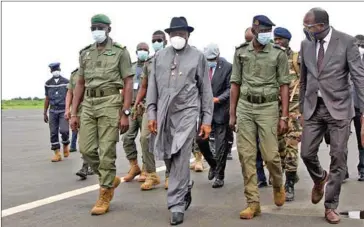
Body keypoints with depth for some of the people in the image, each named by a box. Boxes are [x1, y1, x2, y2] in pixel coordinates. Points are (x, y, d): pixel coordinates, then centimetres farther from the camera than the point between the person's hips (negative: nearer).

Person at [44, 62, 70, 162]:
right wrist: (45, 113, 13)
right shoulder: (48, 83, 8)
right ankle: (57, 153, 7)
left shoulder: (66, 82, 0)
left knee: (64, 130, -16)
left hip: (64, 110, -3)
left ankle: (66, 145, 15)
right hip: (53, 111, 3)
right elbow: (47, 99, 14)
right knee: (53, 133, 1)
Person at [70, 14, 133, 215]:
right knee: (86, 149, 2)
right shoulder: (85, 53, 15)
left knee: (107, 151, -4)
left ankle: (104, 197, 6)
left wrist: (125, 113, -11)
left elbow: (128, 84, -4)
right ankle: (110, 179, 26)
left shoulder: (120, 51, 0)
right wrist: (73, 113, 10)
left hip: (110, 104, -5)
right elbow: (80, 84, 16)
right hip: (88, 105, 5)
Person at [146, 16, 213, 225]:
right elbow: (153, 87, 12)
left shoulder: (198, 56, 3)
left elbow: (206, 90, 3)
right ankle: (185, 186, 36)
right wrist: (152, 114, 5)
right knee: (168, 156, 11)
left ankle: (177, 204, -1)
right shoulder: (160, 56, 11)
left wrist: (207, 120, -1)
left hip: (187, 112, -3)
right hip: (164, 113, 4)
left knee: (180, 157, -9)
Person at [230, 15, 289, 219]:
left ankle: (278, 185, 29)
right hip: (245, 107, 2)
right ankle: (253, 202, 9)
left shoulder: (279, 53, -2)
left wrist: (284, 117, -7)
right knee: (246, 156, 0)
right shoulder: (241, 52, 5)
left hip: (268, 107, -2)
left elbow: (284, 85, -1)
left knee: (270, 155, -4)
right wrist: (232, 114, 5)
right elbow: (235, 83, 8)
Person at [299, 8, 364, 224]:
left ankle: (331, 206, 14)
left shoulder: (347, 41, -8)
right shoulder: (306, 44, 4)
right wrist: (302, 109, 13)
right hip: (313, 107, 4)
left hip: (339, 108, -3)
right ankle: (320, 178, 36)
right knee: (307, 153, 2)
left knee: (338, 158, 0)